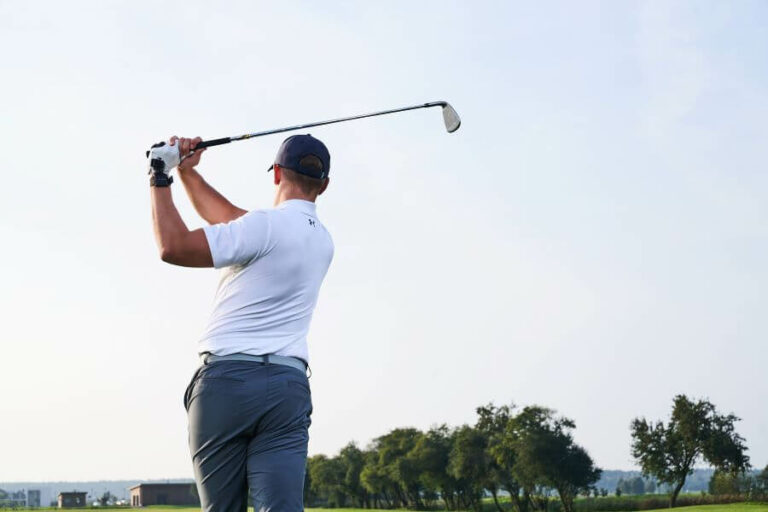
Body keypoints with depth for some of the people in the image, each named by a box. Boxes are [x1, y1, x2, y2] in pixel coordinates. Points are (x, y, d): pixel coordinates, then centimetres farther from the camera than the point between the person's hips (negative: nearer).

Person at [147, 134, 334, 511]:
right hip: (289, 388, 5)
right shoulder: (323, 240, 17)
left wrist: (160, 177, 1)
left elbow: (173, 247, -12)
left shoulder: (266, 225, -7)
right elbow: (230, 221, 26)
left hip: (226, 380, -5)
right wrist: (187, 171, 28)